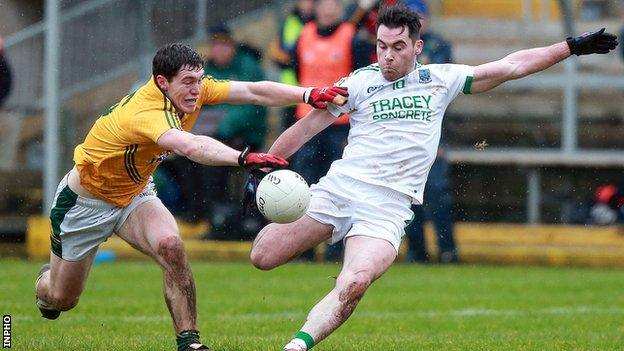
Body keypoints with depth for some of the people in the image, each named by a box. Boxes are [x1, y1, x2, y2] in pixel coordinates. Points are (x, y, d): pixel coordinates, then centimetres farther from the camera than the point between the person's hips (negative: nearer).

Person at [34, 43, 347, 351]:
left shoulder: (190, 89, -17)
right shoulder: (144, 113, -40)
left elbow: (254, 92, -20)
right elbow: (190, 146, -59)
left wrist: (310, 94, -33)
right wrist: (244, 158, -72)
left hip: (135, 193, 5)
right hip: (86, 198, -5)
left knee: (170, 246, -26)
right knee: (62, 299, 10)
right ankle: (45, 280, 48)